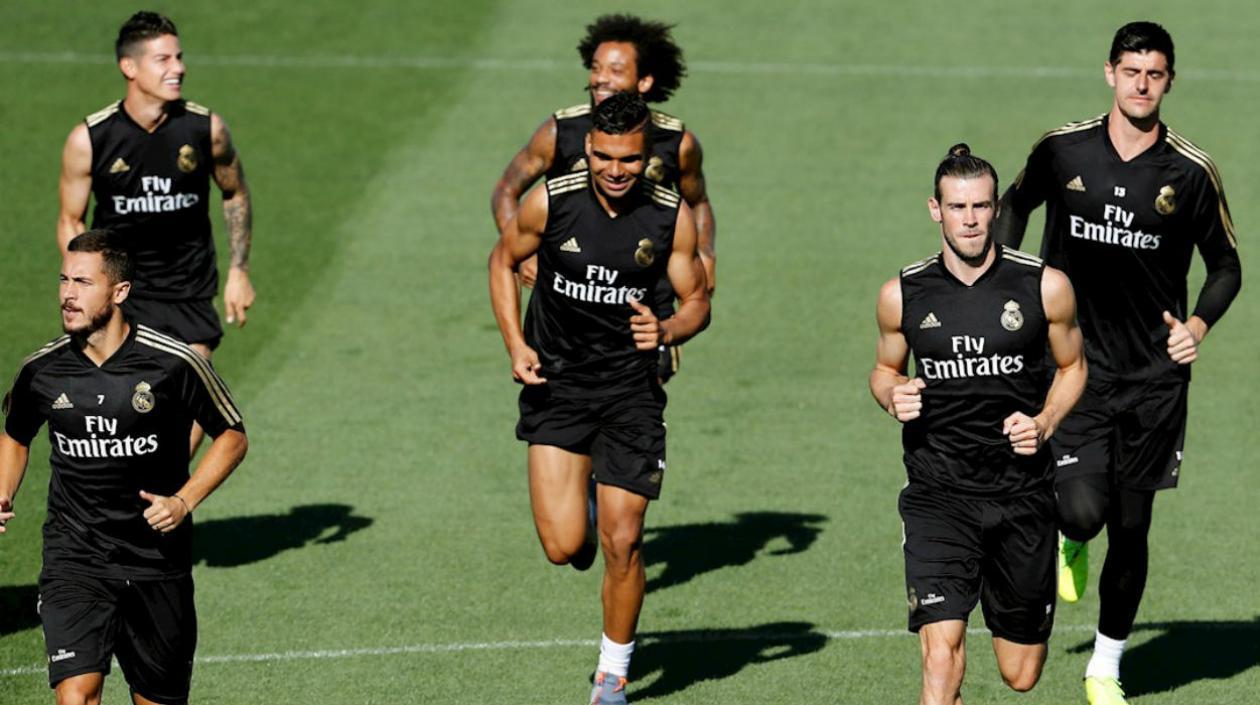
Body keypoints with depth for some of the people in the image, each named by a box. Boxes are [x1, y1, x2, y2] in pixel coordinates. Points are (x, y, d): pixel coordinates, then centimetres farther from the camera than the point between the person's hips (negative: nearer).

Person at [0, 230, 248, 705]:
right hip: (73, 559, 0)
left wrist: (184, 502, -10)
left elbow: (232, 436, 3)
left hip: (158, 561, 0)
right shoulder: (41, 371, -1)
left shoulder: (173, 363, -10)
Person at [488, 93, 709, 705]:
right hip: (556, 381, 0)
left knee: (622, 544, -2)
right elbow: (503, 261, 7)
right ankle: (576, 503, 29)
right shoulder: (550, 202, -11)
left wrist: (667, 329, -20)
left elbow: (697, 301, 3)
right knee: (564, 547, -10)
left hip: (630, 388, 0)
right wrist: (516, 345, -4)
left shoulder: (671, 217, -8)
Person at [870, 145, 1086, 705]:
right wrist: (892, 396, -7)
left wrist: (1044, 423, -6)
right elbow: (885, 368, 17)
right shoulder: (902, 295, -1)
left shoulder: (1045, 287, -3)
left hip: (1022, 493, 1)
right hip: (938, 496, -1)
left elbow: (1071, 367, 12)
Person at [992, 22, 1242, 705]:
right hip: (1076, 364, -1)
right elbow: (1015, 205, 18)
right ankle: (1071, 543, 22)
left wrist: (1198, 325, -8)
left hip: (1154, 374, 1)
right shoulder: (1062, 150, -2)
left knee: (1131, 530, 6)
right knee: (1084, 510, -18)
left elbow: (1226, 266, 9)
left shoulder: (1191, 172, -3)